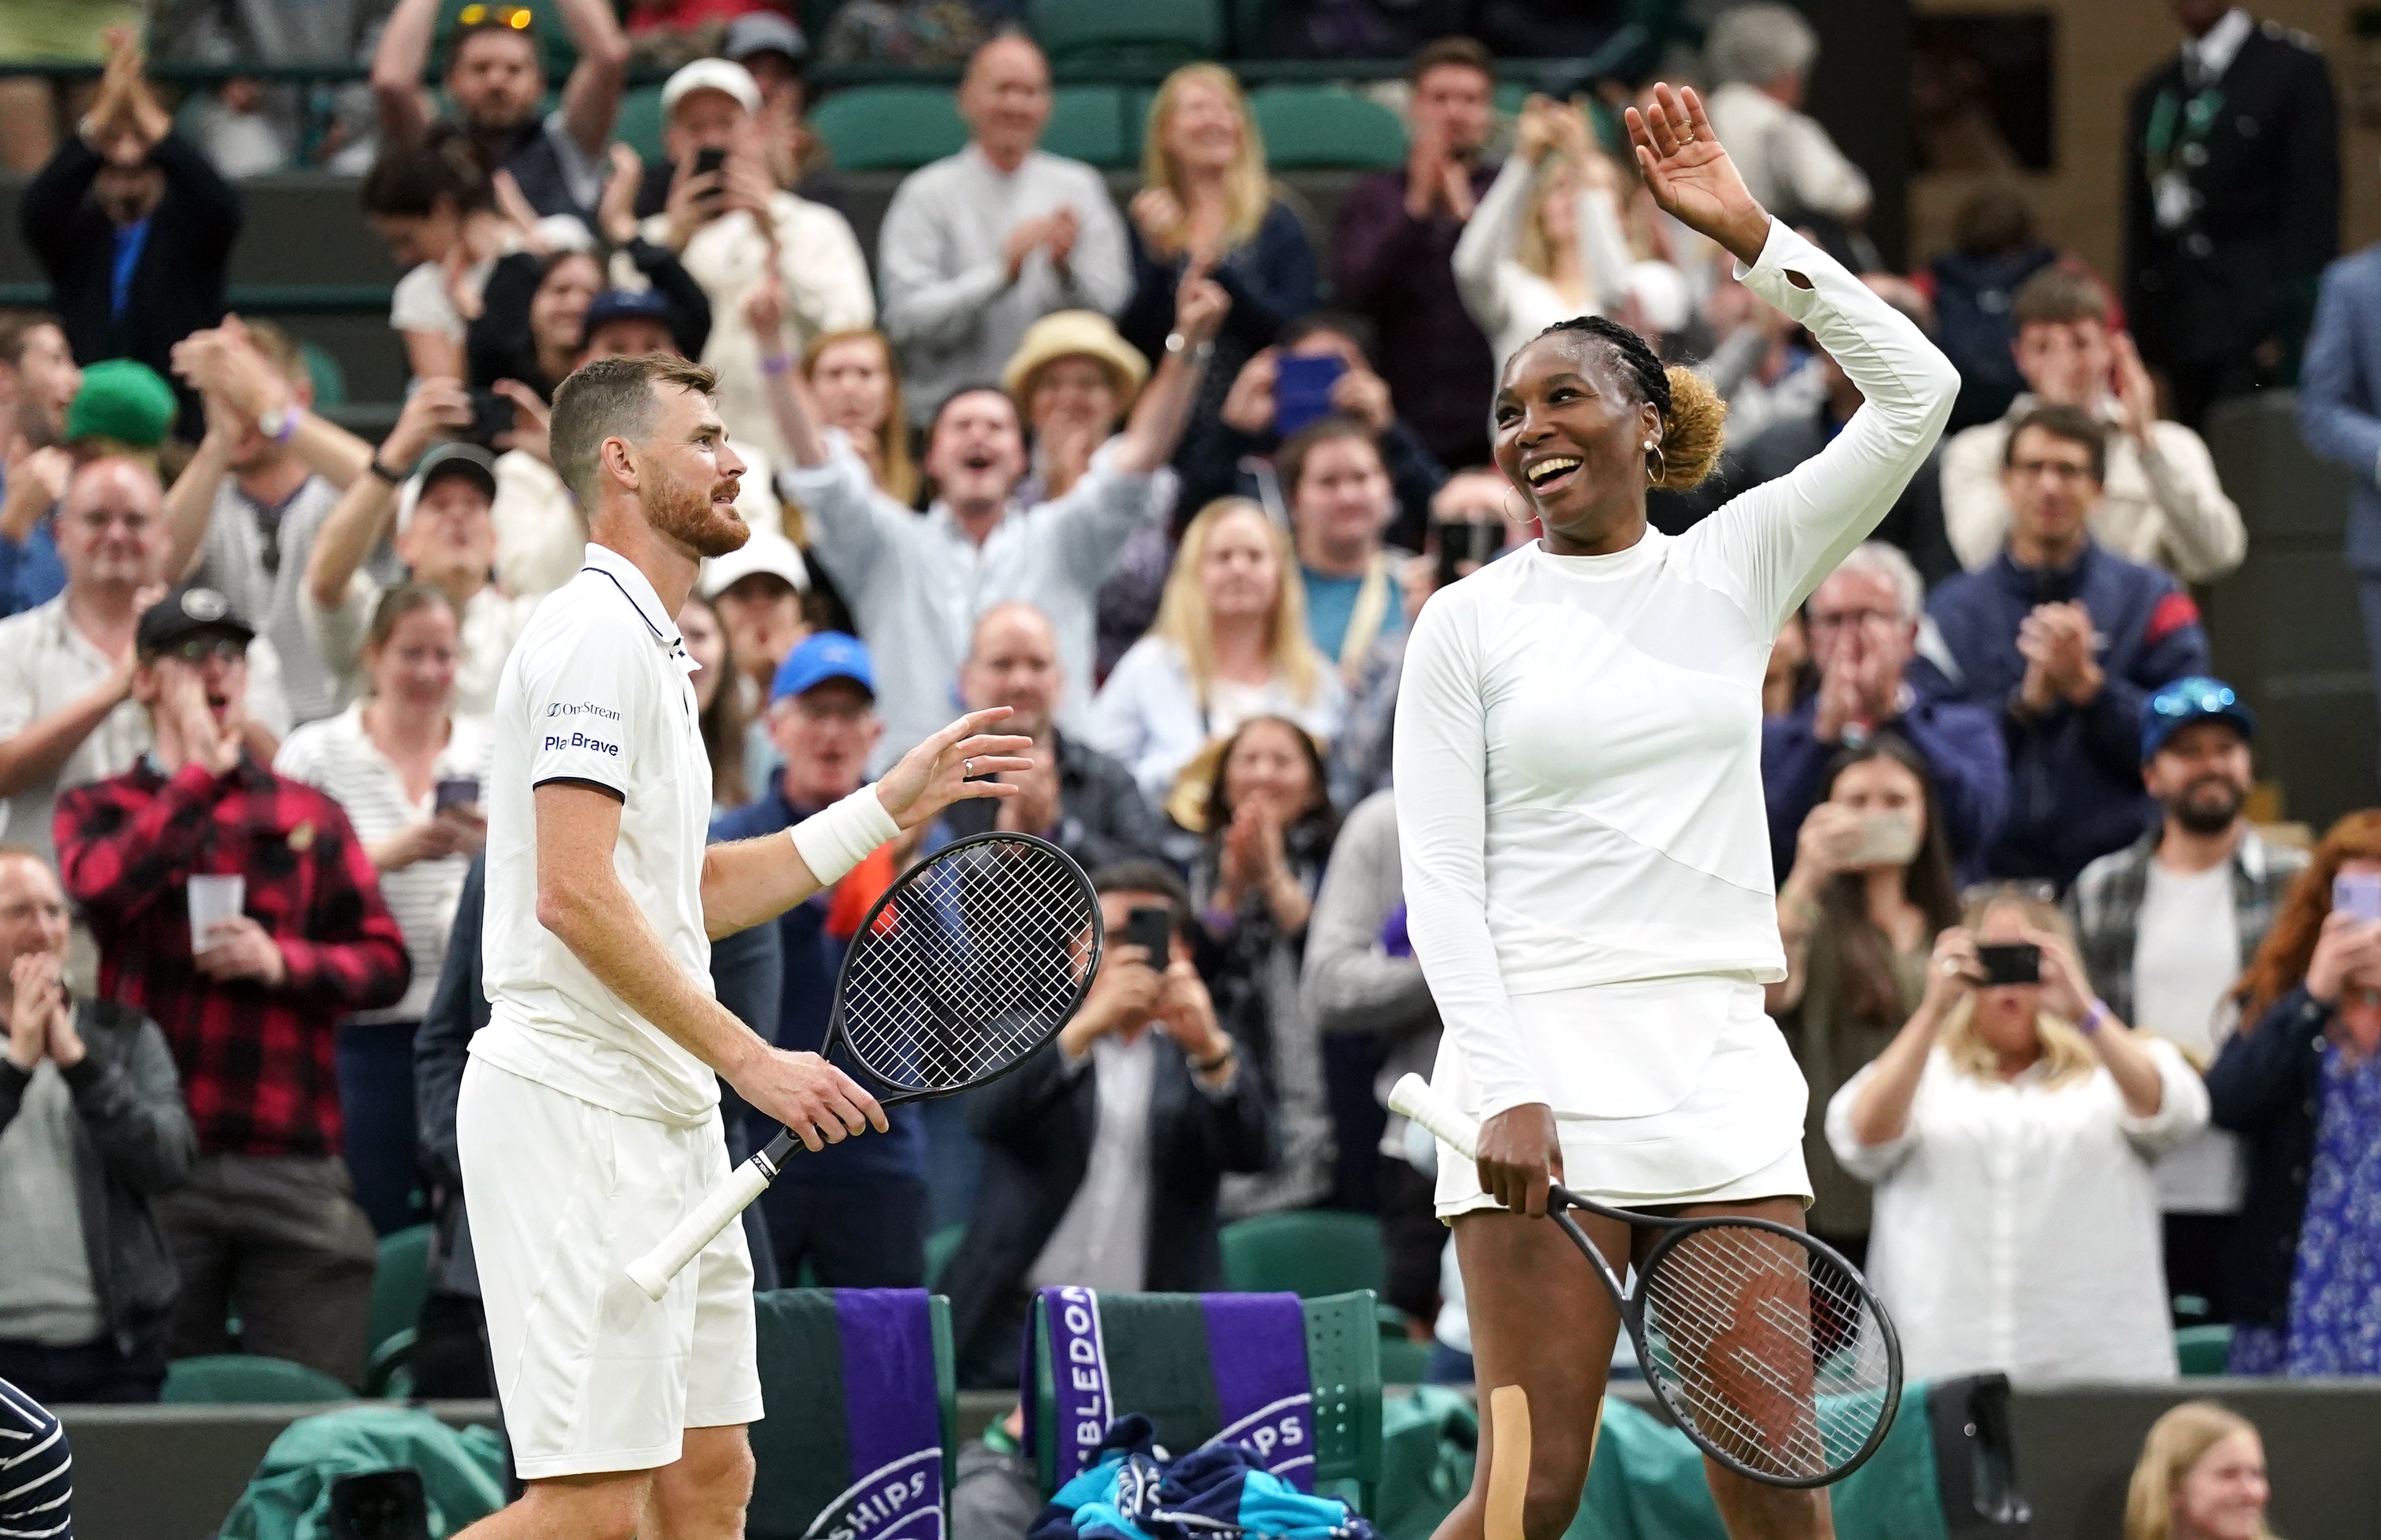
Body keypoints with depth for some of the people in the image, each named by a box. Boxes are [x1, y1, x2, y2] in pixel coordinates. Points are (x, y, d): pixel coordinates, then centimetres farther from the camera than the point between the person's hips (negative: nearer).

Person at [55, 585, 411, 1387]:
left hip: (291, 1162, 1)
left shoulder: (309, 814, 15)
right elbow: (103, 885, -12)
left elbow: (386, 962, 10)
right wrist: (201, 771, -5)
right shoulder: (98, 808, 12)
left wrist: (283, 961, -8)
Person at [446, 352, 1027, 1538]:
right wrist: (749, 1059, -20)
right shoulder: (595, 632, -12)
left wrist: (894, 803, 22)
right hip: (575, 1113, -11)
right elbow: (575, 898, -21)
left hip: (665, 1122, 11)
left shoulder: (653, 647, 21)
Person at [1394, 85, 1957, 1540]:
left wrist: (1751, 234, 1)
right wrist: (1503, 1091, -14)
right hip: (1541, 1064, -3)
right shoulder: (1467, 624, 4)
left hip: (1722, 1075, 3)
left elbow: (1915, 393, 5)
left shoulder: (1736, 570, 12)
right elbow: (1440, 881, -2)